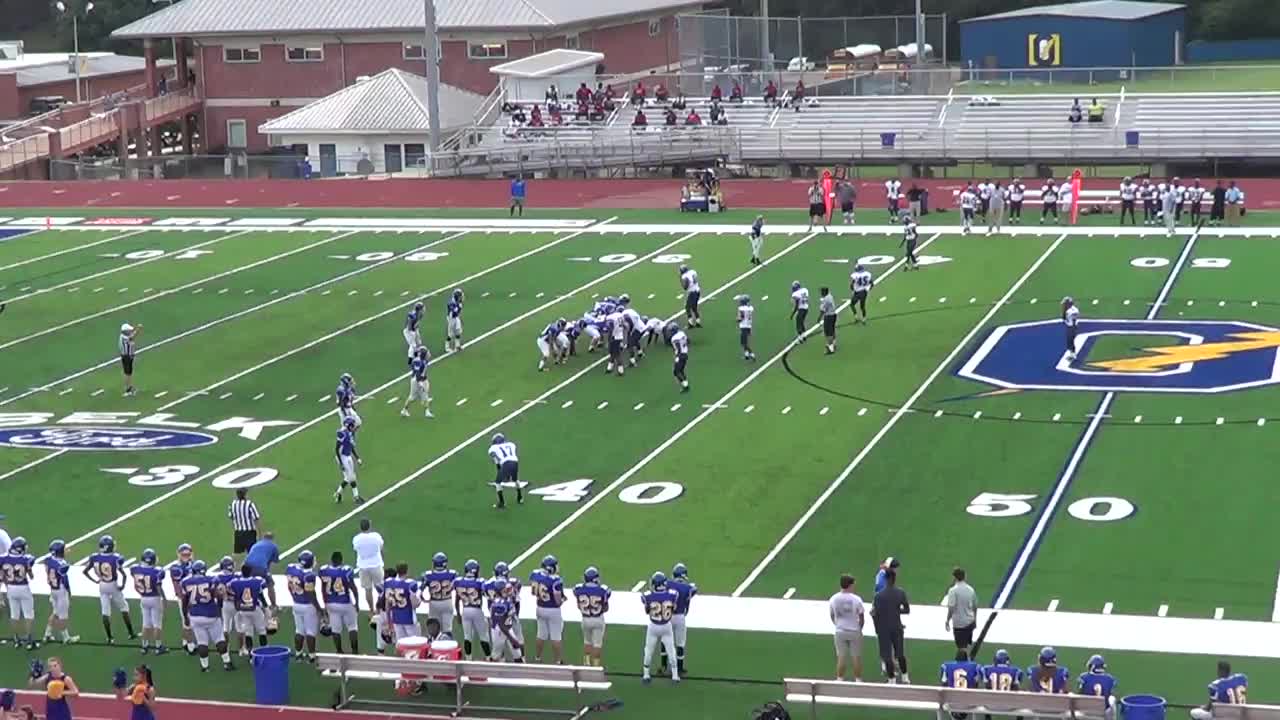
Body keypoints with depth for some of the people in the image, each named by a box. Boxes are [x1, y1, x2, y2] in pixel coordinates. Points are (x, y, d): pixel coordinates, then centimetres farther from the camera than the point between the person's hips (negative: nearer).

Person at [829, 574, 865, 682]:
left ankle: (839, 680, 15)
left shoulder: (833, 599, -8)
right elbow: (861, 617, -6)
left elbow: (832, 616, 3)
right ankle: (858, 680, 17)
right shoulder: (856, 599, -15)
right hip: (855, 632, -2)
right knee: (856, 657, 10)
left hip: (840, 632, 2)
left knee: (841, 657, 11)